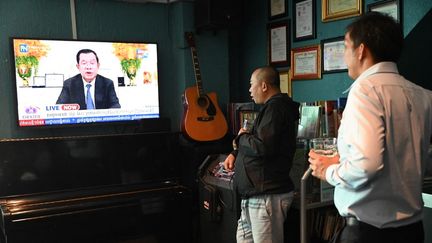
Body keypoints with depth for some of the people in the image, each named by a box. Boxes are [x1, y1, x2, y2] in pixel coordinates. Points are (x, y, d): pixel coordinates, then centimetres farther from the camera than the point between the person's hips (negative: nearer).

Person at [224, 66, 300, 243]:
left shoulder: (275, 108, -16)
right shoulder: (273, 106, 19)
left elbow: (262, 147, -26)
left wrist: (241, 137, -6)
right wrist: (235, 154, 12)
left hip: (267, 195, -11)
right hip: (257, 192, 11)